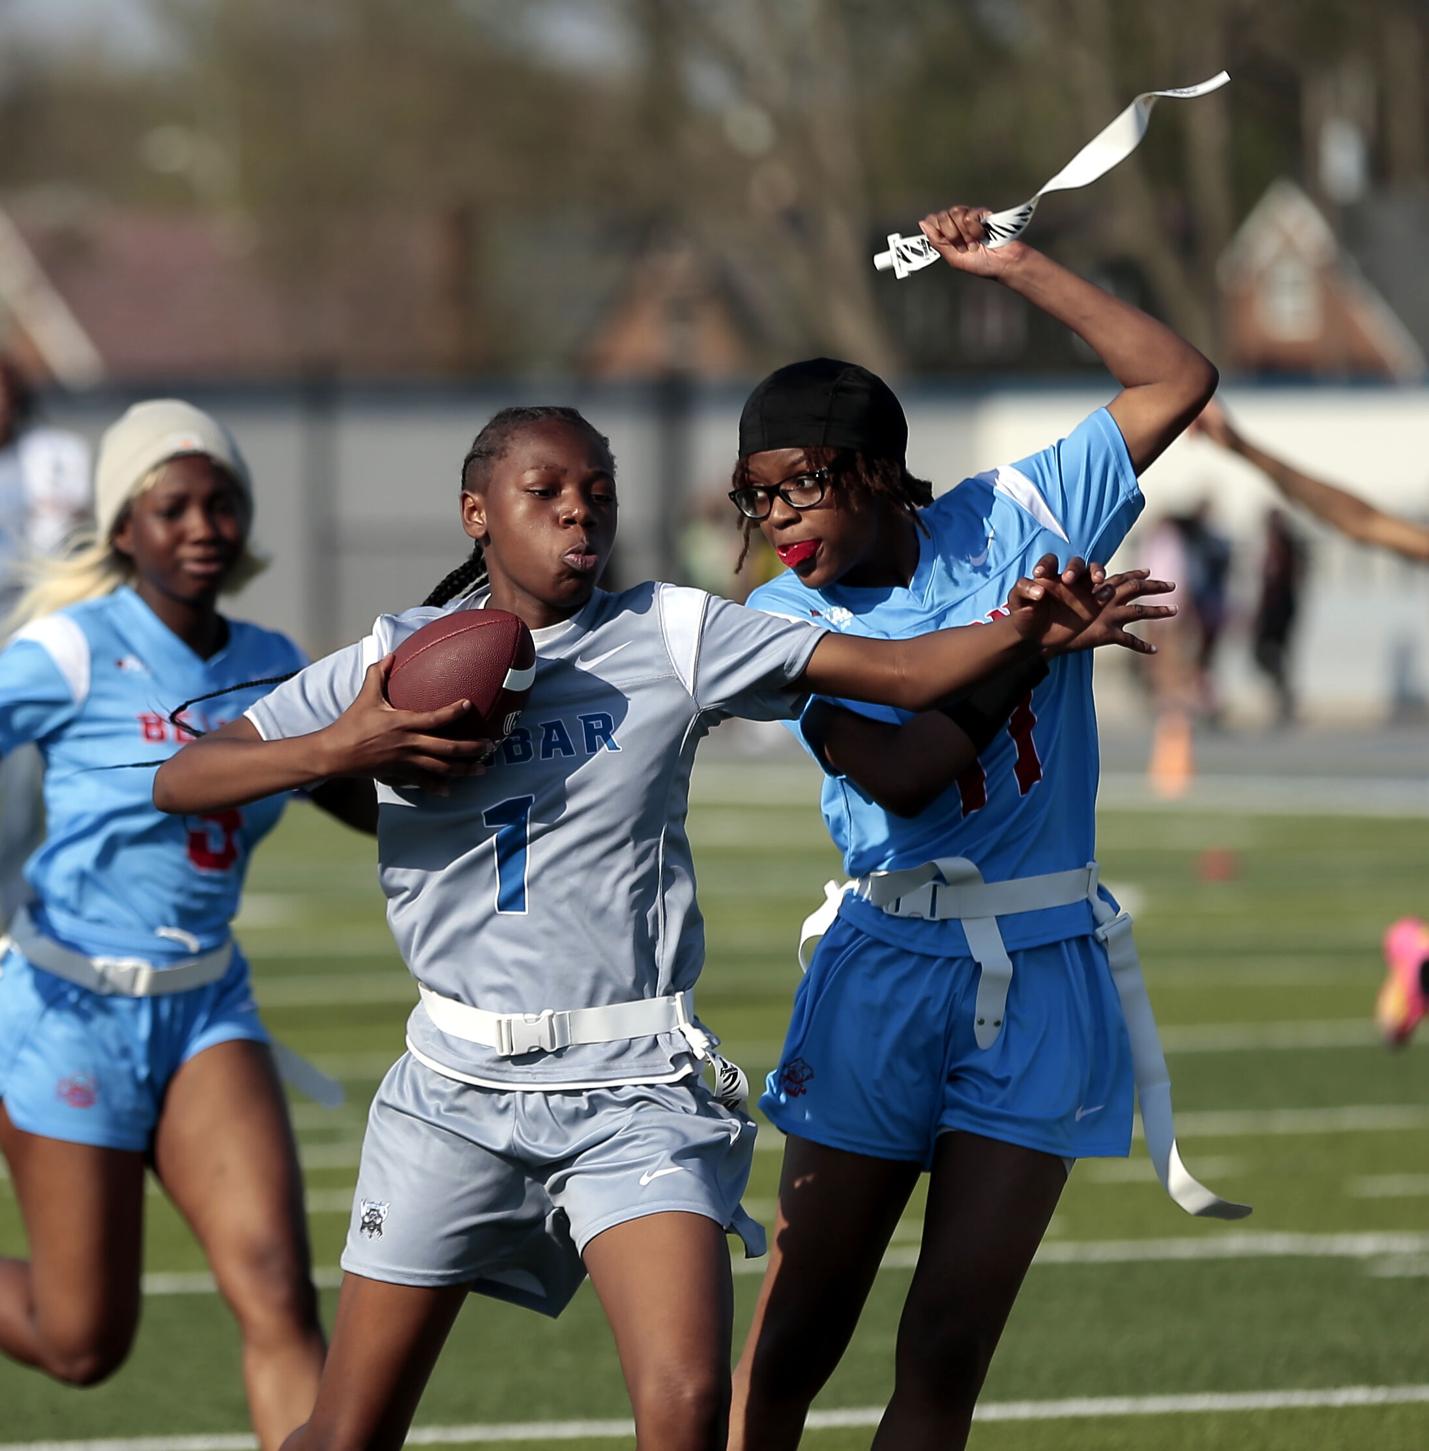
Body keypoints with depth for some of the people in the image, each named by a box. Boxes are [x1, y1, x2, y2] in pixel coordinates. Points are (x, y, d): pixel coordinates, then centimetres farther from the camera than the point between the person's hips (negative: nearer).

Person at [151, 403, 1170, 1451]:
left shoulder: (673, 638, 0)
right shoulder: (398, 665, 2)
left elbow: (899, 673, -5)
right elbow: (181, 782, 2)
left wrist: (1026, 634, -23)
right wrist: (335, 751, -15)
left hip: (636, 1092, -1)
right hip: (458, 1091, 1)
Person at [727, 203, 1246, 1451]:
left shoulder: (1016, 521, 2)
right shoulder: (788, 616, -3)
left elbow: (1178, 381, 1)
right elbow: (902, 776, -17)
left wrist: (1020, 267, -3)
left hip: (1048, 978, 1)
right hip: (886, 967, 0)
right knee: (791, 1349, 1)